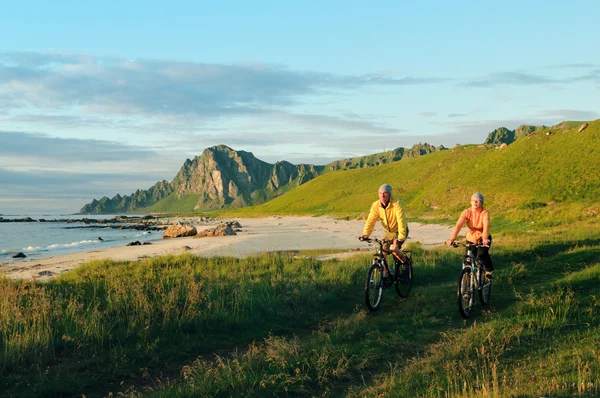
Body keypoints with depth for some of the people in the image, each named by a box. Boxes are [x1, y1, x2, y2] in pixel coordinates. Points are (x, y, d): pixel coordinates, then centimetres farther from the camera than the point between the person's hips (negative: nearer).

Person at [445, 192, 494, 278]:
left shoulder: (485, 213, -18)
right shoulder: (467, 212, -14)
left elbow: (486, 226, -34)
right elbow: (458, 225, -27)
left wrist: (485, 238, -54)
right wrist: (452, 239, -42)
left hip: (484, 239, -2)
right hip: (471, 239, 3)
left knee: (481, 254, -27)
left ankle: (489, 269, 2)